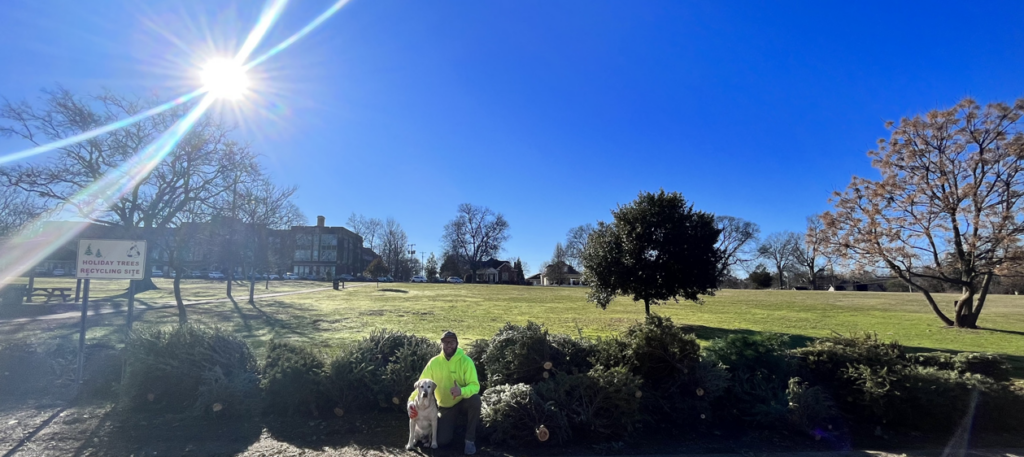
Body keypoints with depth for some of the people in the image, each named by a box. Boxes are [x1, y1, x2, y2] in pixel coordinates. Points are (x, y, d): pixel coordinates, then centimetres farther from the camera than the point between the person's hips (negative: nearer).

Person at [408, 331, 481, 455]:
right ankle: (451, 425, 25)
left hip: (463, 402, -1)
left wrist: (461, 391, -45)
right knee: (442, 441, -13)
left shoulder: (466, 361, -18)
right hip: (445, 406, 2)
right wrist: (412, 401, -27)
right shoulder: (434, 362, -11)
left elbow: (475, 385, -24)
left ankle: (470, 440, -15)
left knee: (475, 399, -35)